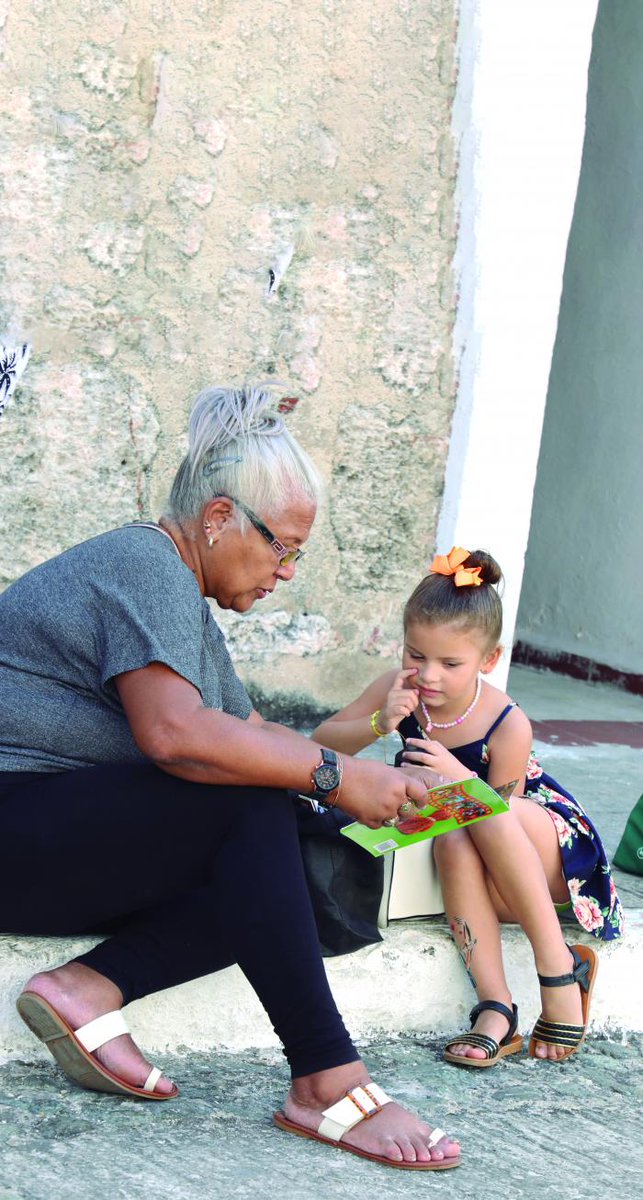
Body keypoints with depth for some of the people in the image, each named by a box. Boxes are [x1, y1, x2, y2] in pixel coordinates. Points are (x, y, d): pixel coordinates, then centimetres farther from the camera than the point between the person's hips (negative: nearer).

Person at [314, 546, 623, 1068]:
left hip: (552, 845, -4)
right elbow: (323, 741, -8)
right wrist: (379, 724, -26)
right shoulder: (400, 690, -12)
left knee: (479, 819, -37)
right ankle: (496, 1009, -34)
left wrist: (461, 779, -40)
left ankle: (559, 967, -27)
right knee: (454, 841, -34)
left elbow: (499, 810, -23)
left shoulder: (509, 726, -24)